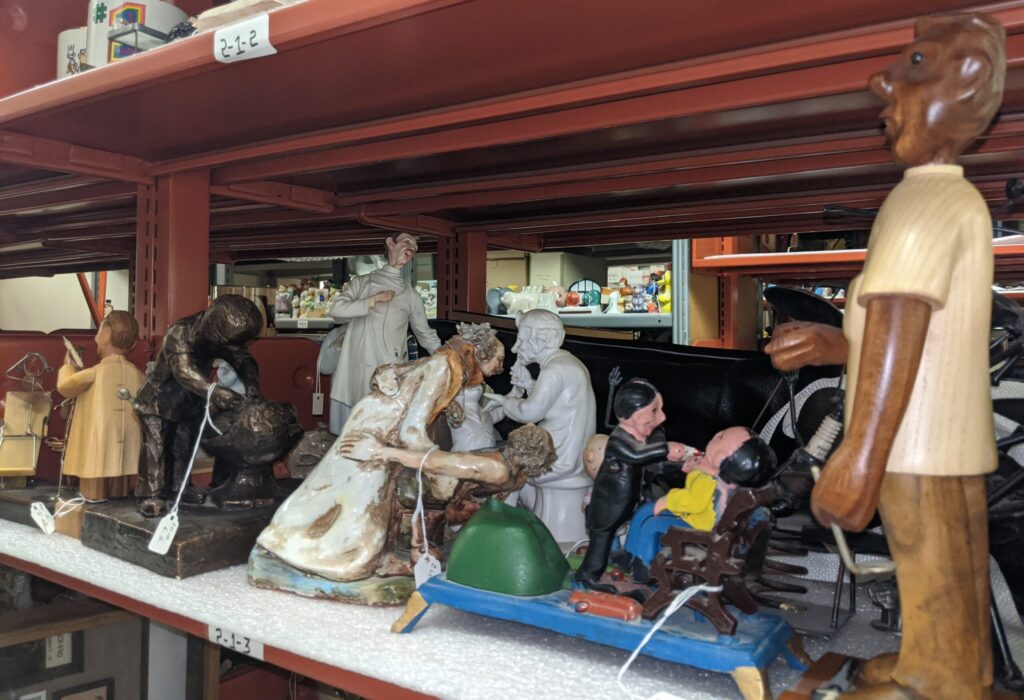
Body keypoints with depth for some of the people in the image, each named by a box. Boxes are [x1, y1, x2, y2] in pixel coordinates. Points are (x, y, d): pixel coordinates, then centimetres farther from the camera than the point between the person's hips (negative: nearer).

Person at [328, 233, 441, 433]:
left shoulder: (411, 295, 14)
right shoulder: (362, 282, 13)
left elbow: (426, 334, 19)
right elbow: (335, 309, 0)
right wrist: (373, 301, -4)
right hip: (357, 367, 0)